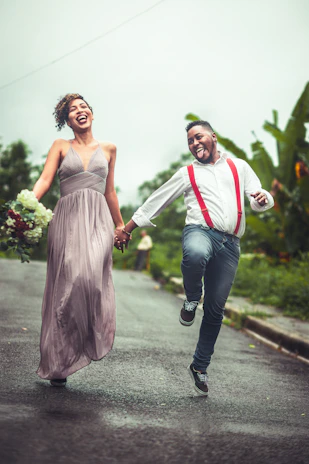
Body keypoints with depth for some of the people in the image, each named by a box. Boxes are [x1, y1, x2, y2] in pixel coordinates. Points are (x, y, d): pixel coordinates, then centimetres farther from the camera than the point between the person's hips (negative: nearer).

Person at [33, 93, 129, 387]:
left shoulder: (108, 149, 19)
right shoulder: (61, 146, 14)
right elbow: (45, 180, 1)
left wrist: (120, 225, 28)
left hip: (98, 219, 1)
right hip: (67, 217, -1)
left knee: (90, 273, -29)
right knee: (64, 287, -7)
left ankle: (89, 339, -19)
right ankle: (58, 365, 1)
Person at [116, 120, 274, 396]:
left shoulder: (239, 167, 20)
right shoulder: (187, 174, 19)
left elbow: (259, 200, 16)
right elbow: (156, 202, 20)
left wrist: (263, 199, -10)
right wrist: (126, 228, 15)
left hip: (230, 244, 2)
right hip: (200, 231, -1)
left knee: (215, 311, 2)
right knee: (195, 254, -41)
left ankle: (200, 367, 16)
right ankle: (192, 299, -10)